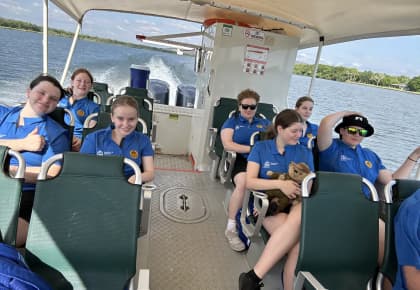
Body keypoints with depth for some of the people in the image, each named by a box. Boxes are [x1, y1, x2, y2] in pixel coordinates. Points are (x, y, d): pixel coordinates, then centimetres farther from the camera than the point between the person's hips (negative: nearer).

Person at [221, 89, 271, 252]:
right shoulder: (232, 122, 14)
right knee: (243, 182, -37)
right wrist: (251, 148, -10)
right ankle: (231, 228, -19)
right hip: (241, 160, -2)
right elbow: (227, 145, -2)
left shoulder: (264, 123, 24)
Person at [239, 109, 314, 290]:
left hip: (296, 205, 2)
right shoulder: (261, 148, 5)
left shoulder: (305, 153, 12)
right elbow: (250, 182, -6)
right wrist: (280, 184, -19)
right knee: (297, 235, -34)